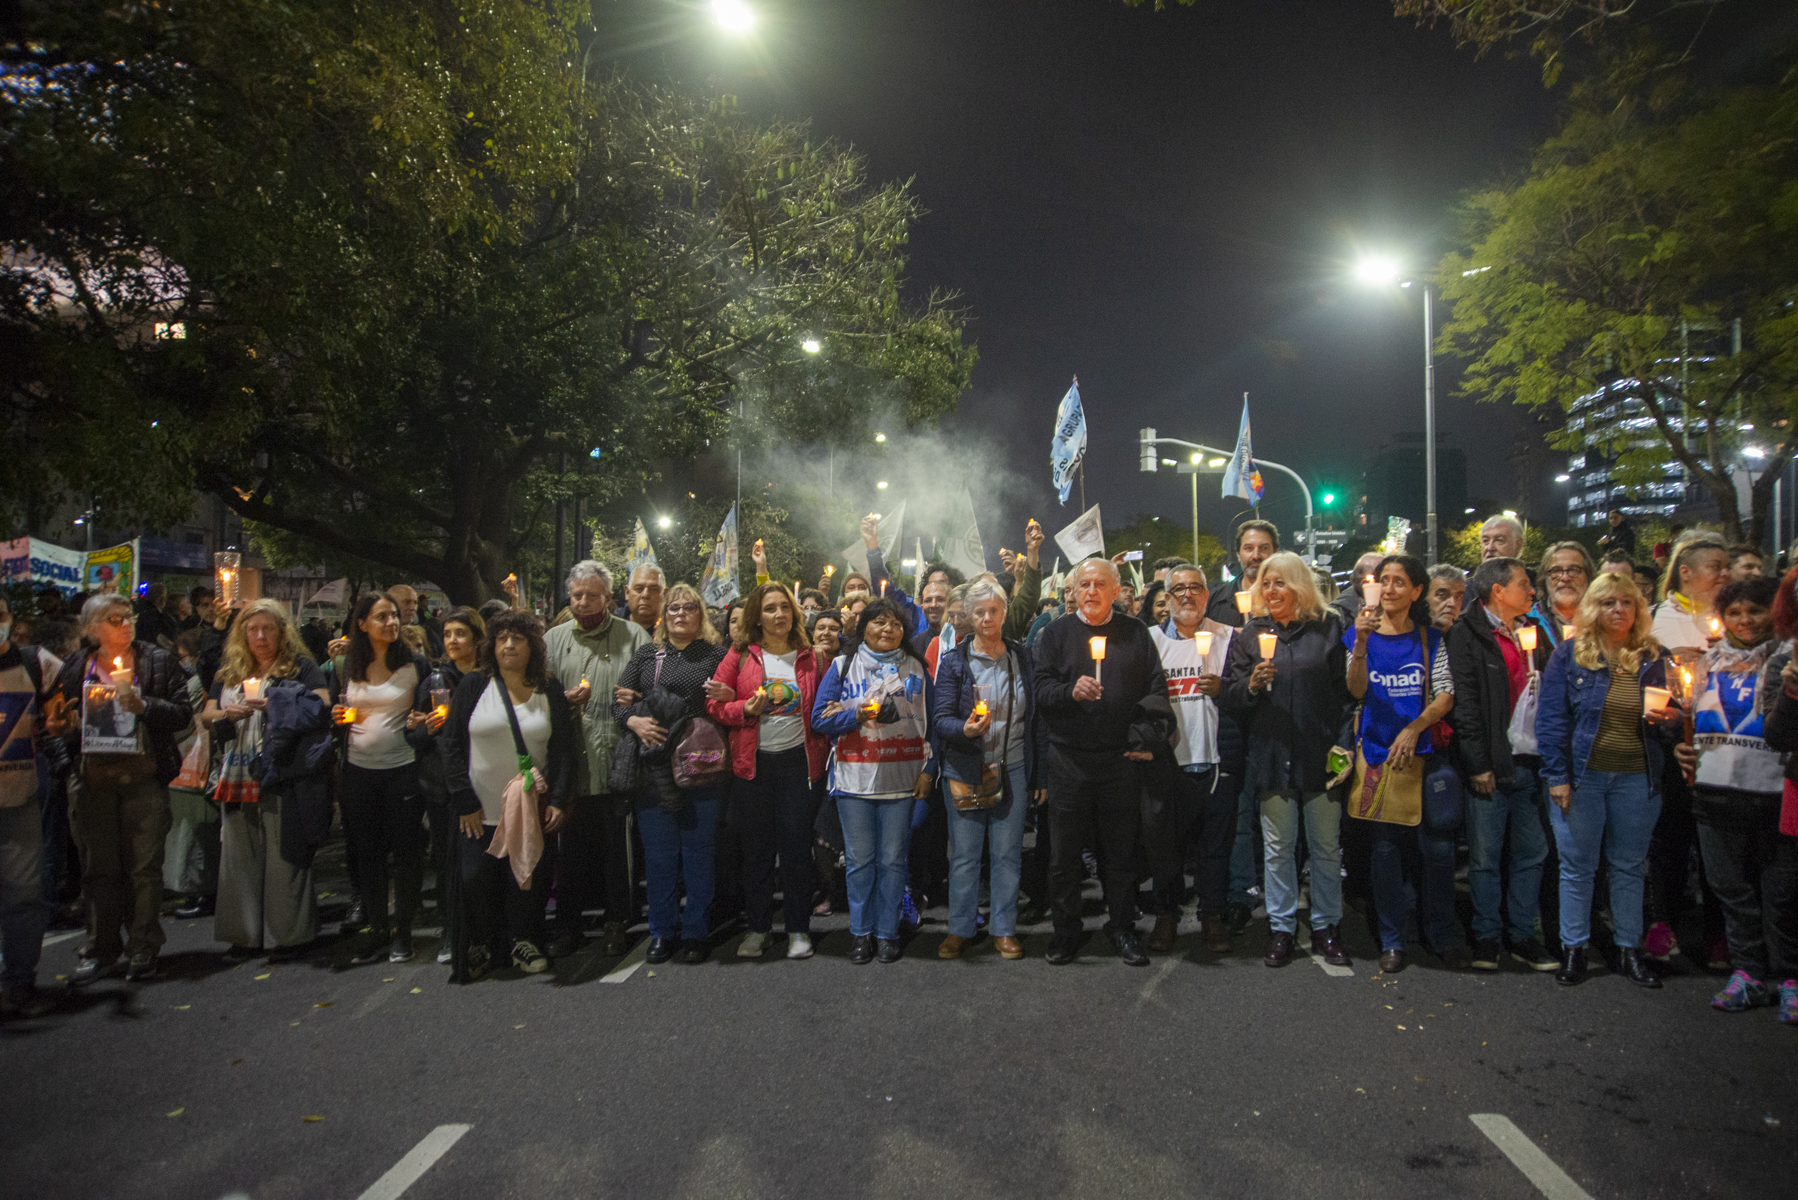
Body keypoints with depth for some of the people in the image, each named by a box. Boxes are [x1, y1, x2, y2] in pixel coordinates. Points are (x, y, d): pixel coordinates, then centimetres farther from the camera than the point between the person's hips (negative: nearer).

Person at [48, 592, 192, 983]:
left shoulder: (157, 661, 1)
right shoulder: (75, 668, 9)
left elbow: (183, 713, -4)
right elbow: (60, 718, 20)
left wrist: (144, 706, -19)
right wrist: (59, 727, -2)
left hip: (144, 777, -2)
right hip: (92, 778, 3)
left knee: (144, 865, 1)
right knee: (99, 866, 8)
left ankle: (143, 948, 11)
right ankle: (101, 947, 20)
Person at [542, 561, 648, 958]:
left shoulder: (633, 636, 4)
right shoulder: (554, 639, 13)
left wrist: (635, 701, -16)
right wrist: (563, 701, -5)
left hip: (616, 764, -2)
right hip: (569, 765, 2)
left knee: (618, 847, 5)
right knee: (571, 847, 10)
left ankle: (617, 922, 20)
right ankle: (568, 923, 24)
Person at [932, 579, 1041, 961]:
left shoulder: (1022, 657, 6)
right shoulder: (954, 661, -1)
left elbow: (1034, 715, 8)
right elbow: (942, 718, -5)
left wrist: (1037, 773, 5)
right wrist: (965, 729, -27)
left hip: (1013, 768, 2)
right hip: (965, 770, -1)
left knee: (1008, 853, 7)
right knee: (964, 854, 4)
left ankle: (1004, 928, 20)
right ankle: (960, 928, 18)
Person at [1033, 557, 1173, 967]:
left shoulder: (1135, 633, 9)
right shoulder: (1056, 634, 7)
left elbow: (1156, 690, 6)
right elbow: (1041, 690, -1)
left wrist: (1147, 738, -4)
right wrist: (1070, 691, -20)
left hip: (1121, 760, 1)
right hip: (1069, 760, 0)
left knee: (1121, 850, 9)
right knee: (1065, 852, 5)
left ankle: (1121, 929, 23)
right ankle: (1066, 930, 19)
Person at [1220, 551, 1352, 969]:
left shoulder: (1327, 629, 4)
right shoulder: (1251, 634, 7)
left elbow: (1343, 690, 5)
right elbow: (1230, 696, 6)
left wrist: (1341, 744, -1)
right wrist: (1251, 685, -15)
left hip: (1320, 754, -1)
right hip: (1271, 754, 1)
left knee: (1326, 846, 7)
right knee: (1279, 847, 7)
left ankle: (1326, 927, 21)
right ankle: (1282, 928, 18)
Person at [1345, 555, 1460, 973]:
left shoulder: (1430, 639, 8)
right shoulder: (1361, 634, 5)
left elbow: (1445, 696, 1)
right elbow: (1357, 691, -8)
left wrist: (1413, 728, -14)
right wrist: (1361, 642, -21)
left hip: (1424, 751, 1)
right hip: (1377, 751, 0)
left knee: (1437, 845, -1)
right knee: (1385, 847, 3)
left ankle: (1442, 936, 16)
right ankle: (1392, 939, 14)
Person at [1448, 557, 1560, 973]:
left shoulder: (1534, 632, 15)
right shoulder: (1469, 633, -4)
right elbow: (1465, 702, -9)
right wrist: (1477, 763, -13)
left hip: (1533, 762, 6)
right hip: (1491, 765, -6)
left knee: (1532, 853, 10)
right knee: (1486, 856, 3)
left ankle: (1523, 935, 22)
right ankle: (1487, 936, 15)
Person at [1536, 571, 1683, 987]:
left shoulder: (1654, 658, 7)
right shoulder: (1569, 654, -1)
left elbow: (1672, 717, 14)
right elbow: (1551, 717, -4)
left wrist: (1672, 719, -12)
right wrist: (1557, 776, -10)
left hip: (1636, 779, 2)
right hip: (1583, 776, -2)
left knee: (1630, 867, 10)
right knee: (1577, 866, 5)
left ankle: (1629, 949, 21)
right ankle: (1573, 949, 14)